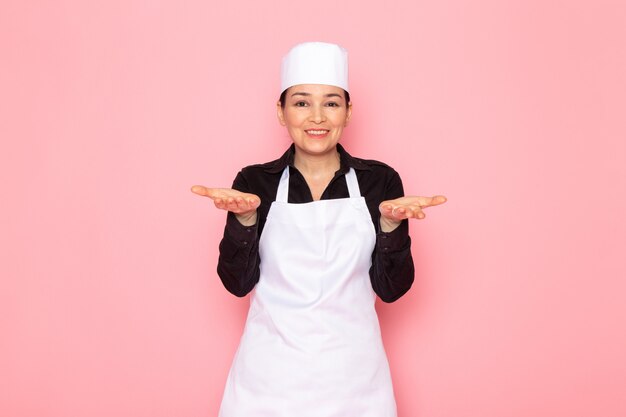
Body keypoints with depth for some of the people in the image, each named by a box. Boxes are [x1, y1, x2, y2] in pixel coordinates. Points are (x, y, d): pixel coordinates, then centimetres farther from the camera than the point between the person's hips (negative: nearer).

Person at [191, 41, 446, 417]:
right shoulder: (254, 182, -2)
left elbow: (391, 288, -4)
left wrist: (391, 223, -18)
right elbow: (238, 283, -5)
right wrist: (244, 217, -19)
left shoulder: (380, 180, -3)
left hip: (351, 370, 0)